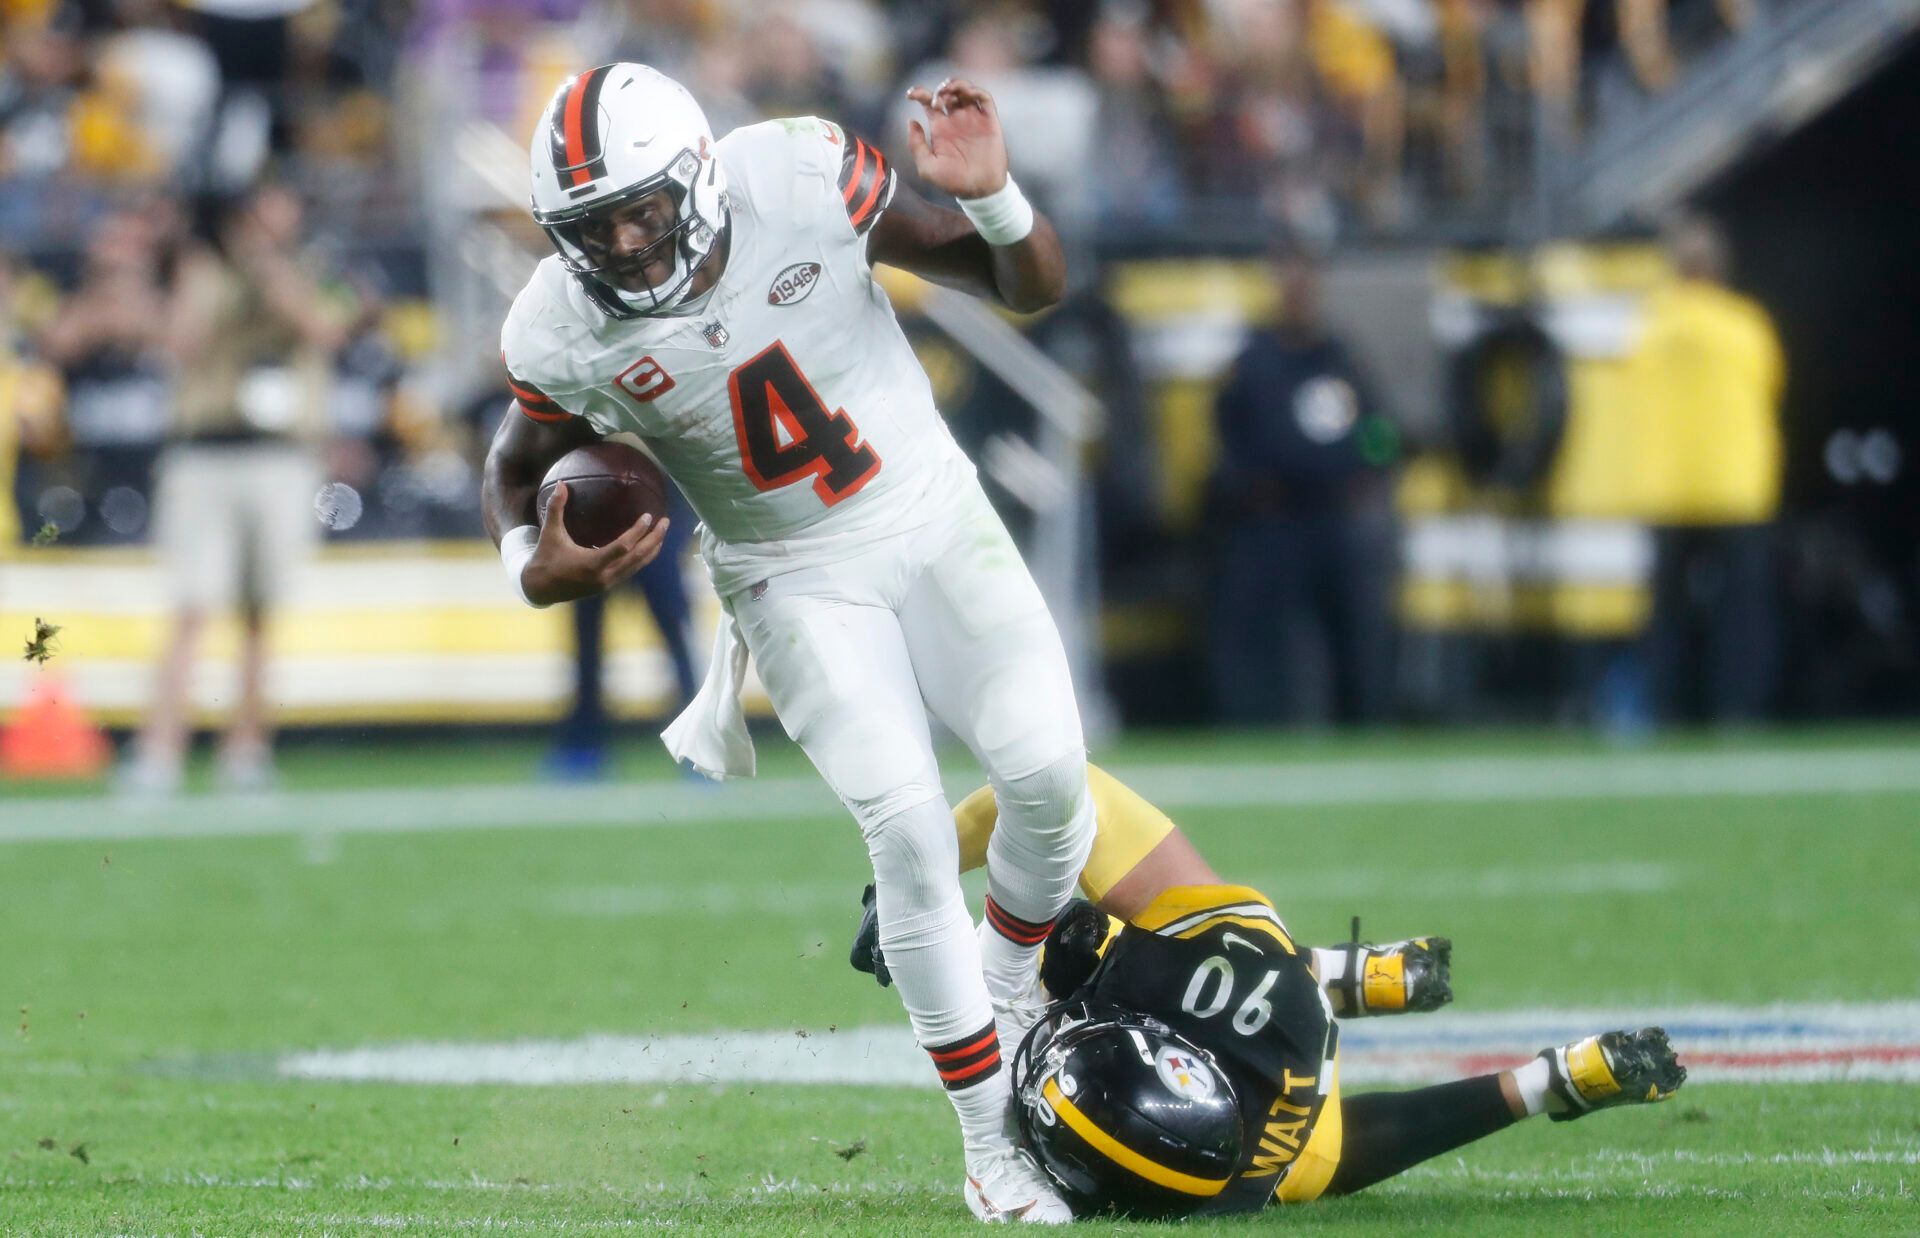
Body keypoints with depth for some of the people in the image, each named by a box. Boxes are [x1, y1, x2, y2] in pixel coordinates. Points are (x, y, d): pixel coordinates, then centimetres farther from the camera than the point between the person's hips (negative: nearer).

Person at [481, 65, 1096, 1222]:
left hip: (929, 510, 1)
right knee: (906, 823, -15)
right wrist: (534, 569, -20)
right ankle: (992, 1145, -3)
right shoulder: (566, 334, -19)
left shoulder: (804, 181, -21)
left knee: (1045, 770, -14)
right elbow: (518, 469, 3)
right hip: (796, 581, -1)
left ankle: (1010, 984, 20)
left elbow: (1033, 287, -11)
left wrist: (992, 197, -33)